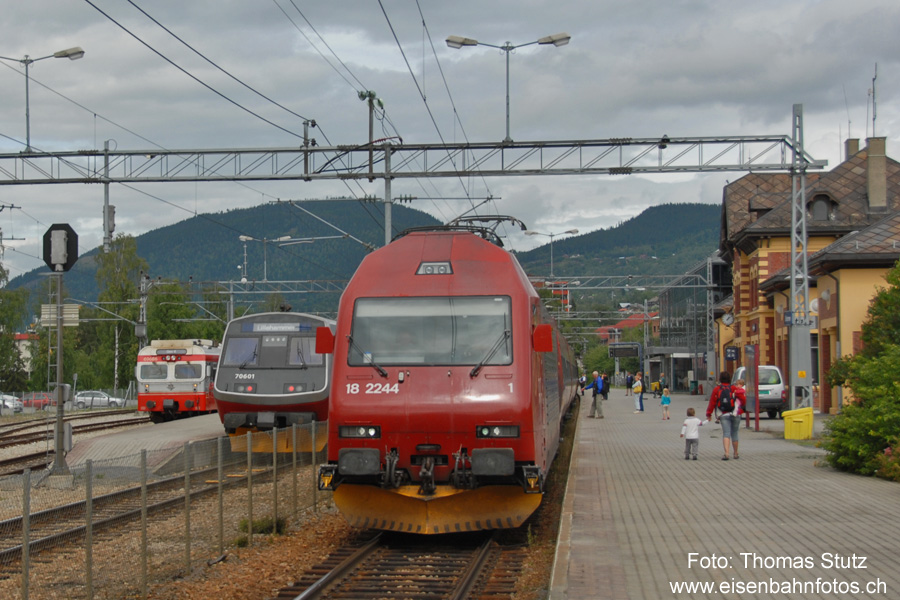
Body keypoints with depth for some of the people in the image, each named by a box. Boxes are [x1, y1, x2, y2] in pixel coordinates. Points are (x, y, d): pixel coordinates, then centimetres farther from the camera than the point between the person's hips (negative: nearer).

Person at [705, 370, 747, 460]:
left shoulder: (716, 390, 1)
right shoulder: (734, 389, 0)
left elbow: (712, 402, 0)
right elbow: (743, 400, 0)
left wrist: (708, 414, 9)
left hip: (724, 416, 0)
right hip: (735, 415, 0)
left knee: (726, 434, -5)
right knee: (734, 434, 13)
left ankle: (726, 453, -24)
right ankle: (735, 453, 25)